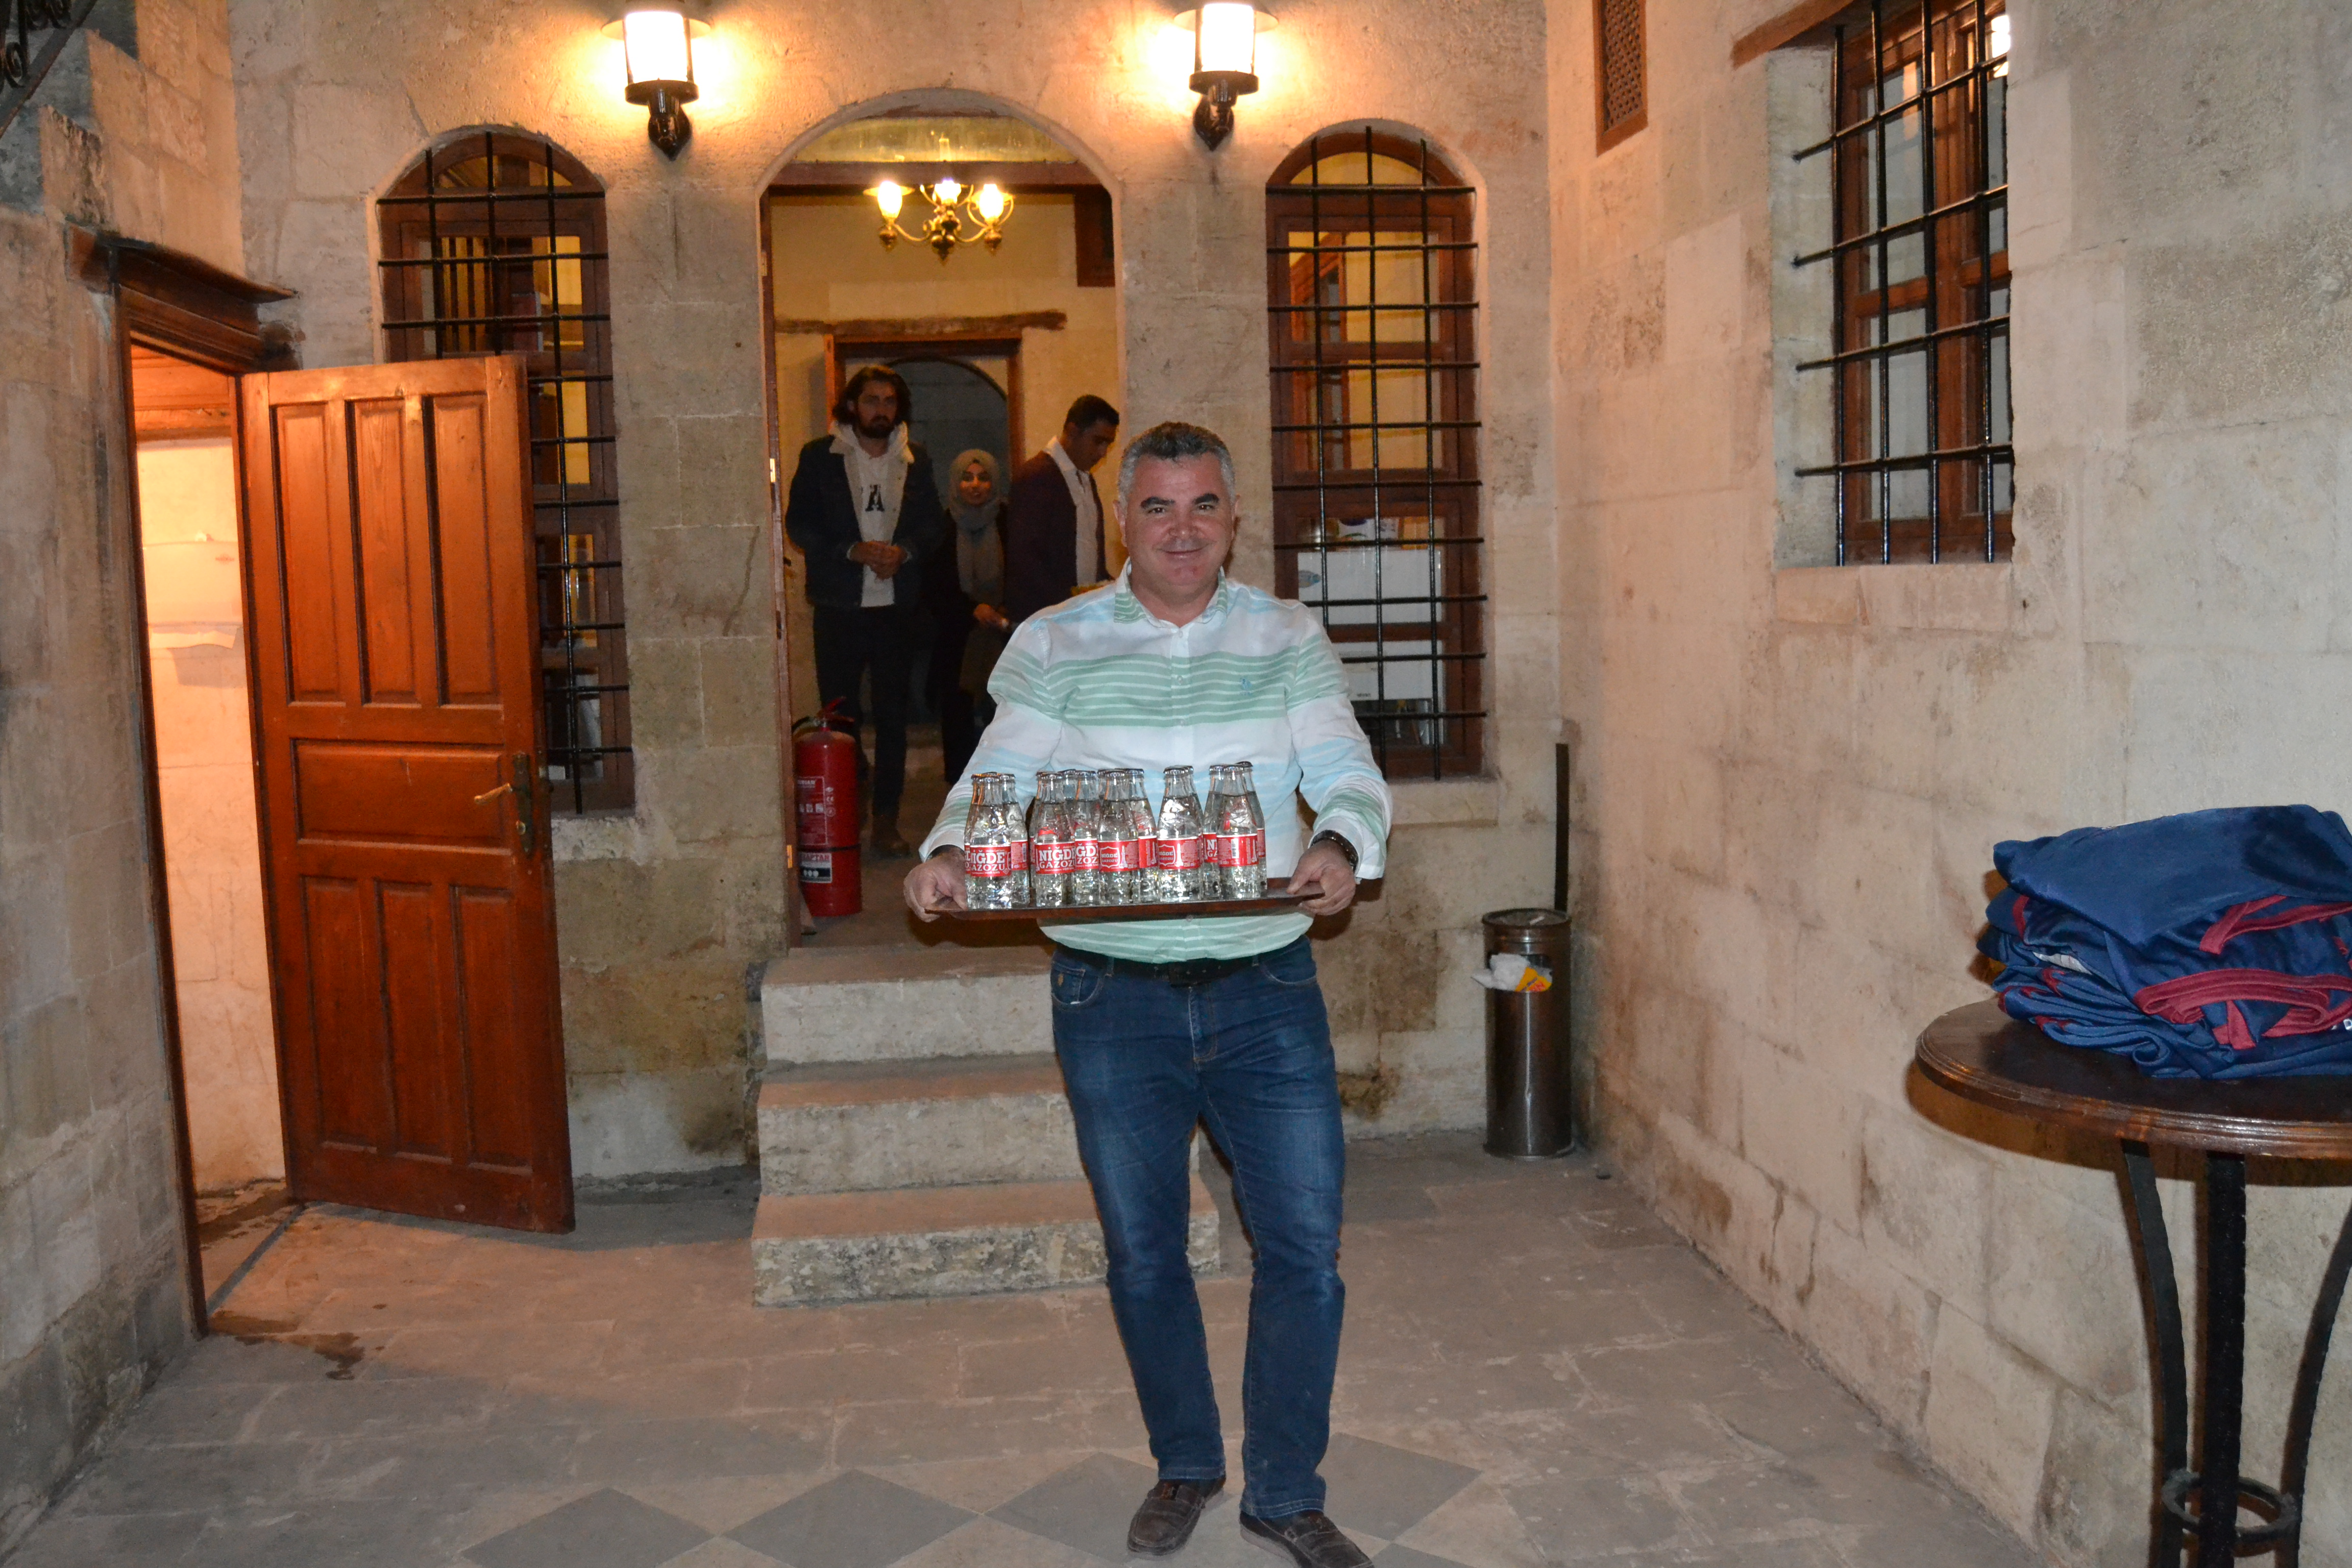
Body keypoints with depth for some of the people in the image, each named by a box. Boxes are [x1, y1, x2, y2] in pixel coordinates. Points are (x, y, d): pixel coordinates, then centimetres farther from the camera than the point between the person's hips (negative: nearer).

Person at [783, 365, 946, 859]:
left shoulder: (916, 461, 11)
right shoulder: (819, 457, 4)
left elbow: (933, 522, 10)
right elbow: (799, 524, -1)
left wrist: (904, 551, -11)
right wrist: (854, 551, -14)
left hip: (897, 605, 2)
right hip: (838, 605, -2)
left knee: (893, 715, 4)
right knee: (840, 715, 0)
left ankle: (886, 819, 12)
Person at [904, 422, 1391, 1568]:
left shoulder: (1289, 639, 4)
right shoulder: (1051, 645, 2)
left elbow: (1348, 771, -3)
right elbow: (996, 780, 0)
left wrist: (1342, 844, -25)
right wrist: (948, 854, -21)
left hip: (1265, 989, 0)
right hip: (1113, 999, 0)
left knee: (1306, 1250, 2)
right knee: (1142, 1255, 14)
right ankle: (1184, 1466, 38)